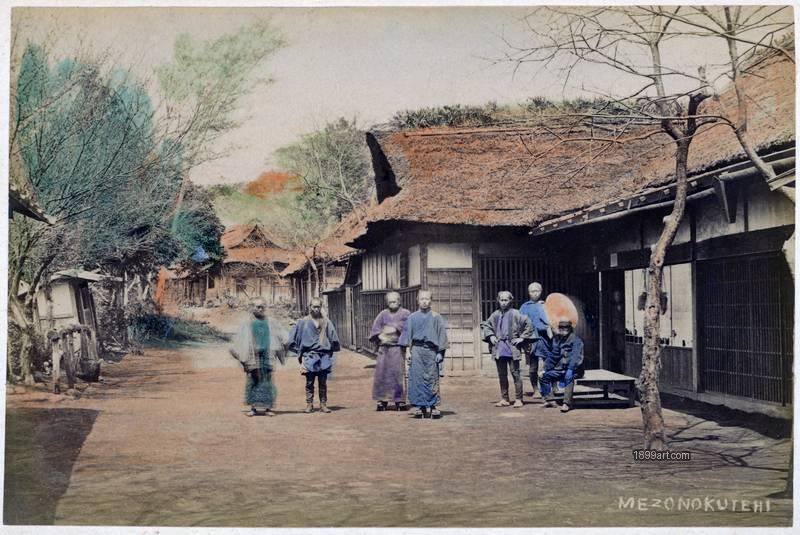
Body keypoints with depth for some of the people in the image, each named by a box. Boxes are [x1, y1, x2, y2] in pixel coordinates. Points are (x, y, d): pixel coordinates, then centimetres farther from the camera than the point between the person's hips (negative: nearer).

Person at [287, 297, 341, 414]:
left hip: (323, 356, 1)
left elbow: (333, 338, 11)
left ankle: (323, 405, 6)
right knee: (309, 382, -1)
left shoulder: (326, 321, 7)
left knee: (323, 382, 2)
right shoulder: (303, 322, 4)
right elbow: (294, 338, 6)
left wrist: (330, 353, 8)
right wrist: (301, 355, 3)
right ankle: (309, 405, 4)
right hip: (309, 356, -1)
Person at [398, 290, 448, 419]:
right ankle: (419, 406, 6)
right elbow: (407, 335, 10)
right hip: (416, 350, 1)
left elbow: (441, 335, 4)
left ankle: (434, 406, 4)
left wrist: (440, 353, -3)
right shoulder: (412, 318, 8)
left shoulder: (436, 318, 5)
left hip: (431, 351, -1)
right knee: (417, 379, 0)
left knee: (432, 379, -1)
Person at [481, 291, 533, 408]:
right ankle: (504, 399, 18)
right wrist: (490, 336, 7)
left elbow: (528, 325, -6)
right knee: (502, 375, 10)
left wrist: (521, 338, -7)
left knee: (515, 374, -2)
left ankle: (518, 399, 3)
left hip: (512, 349, -5)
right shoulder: (495, 315, 7)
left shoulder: (515, 314, -5)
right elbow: (485, 325, 21)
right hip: (499, 349, 5)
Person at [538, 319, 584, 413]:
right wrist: (544, 369, 6)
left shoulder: (575, 340, -10)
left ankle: (567, 403, -37)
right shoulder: (556, 339, 11)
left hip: (573, 370, -7)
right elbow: (551, 356, 16)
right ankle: (550, 400, 0)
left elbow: (576, 357, -23)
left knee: (568, 376, -38)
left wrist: (570, 370, -37)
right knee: (543, 376, -4)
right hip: (559, 369, 7)